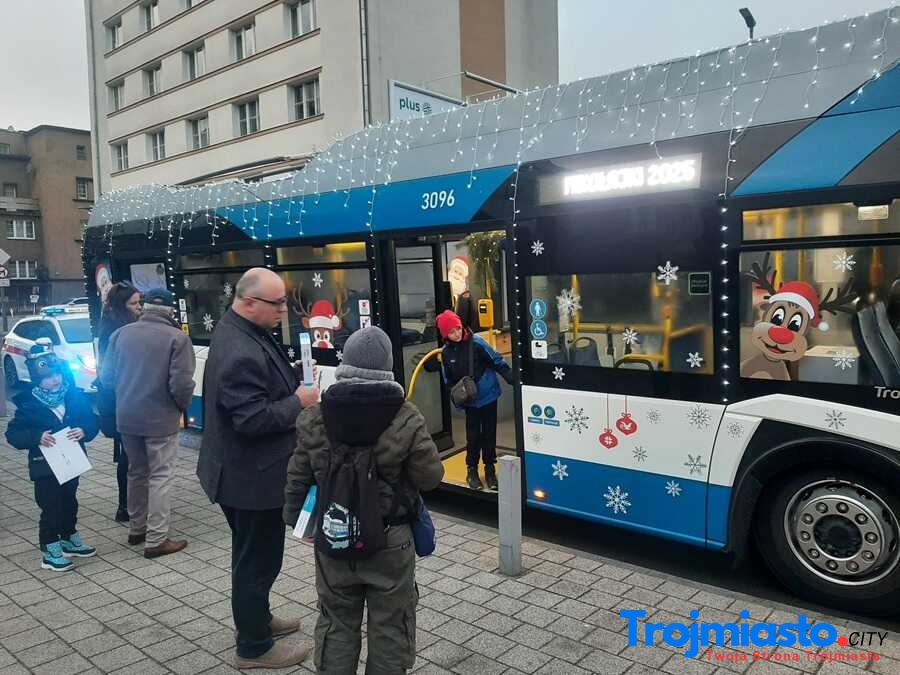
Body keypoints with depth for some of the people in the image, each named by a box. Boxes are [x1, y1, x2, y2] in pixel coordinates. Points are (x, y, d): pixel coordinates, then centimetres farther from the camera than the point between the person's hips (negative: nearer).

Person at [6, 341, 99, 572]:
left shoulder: (75, 396, -2)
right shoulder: (28, 404, -10)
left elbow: (92, 421, 1)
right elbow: (13, 434, -9)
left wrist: (84, 431, -20)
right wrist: (37, 437, -26)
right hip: (45, 466, -4)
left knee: (70, 503, 18)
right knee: (51, 508, 1)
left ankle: (70, 538, 36)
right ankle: (50, 550, 15)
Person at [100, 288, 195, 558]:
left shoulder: (121, 333, 1)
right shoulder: (177, 338, -13)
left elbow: (106, 377, 5)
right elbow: (181, 384, -18)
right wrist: (183, 406, 1)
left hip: (126, 417, 5)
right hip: (161, 418, -5)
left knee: (136, 472, 20)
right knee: (160, 476, 3)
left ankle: (136, 529, 31)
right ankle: (156, 539, 5)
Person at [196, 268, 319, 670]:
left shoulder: (240, 330, 5)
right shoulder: (241, 353, -29)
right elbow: (254, 420, -31)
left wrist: (294, 382, 2)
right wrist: (299, 402, -19)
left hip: (246, 470, 11)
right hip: (252, 476, -11)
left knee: (253, 555, 25)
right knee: (257, 560, 6)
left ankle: (256, 620, 44)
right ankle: (254, 647, 24)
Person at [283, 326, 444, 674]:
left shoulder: (314, 418, -8)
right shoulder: (406, 419, -18)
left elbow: (298, 479, 1)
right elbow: (430, 478, -10)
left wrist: (293, 517, 18)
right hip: (390, 541, -2)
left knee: (337, 624, 20)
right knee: (389, 628, 15)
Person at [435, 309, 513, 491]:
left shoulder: (476, 342, -15)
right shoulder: (446, 353, -3)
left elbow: (498, 362, -11)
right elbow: (449, 380, 7)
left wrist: (514, 380, -17)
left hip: (489, 395, -2)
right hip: (470, 401, 2)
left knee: (489, 434, 8)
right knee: (473, 435, 5)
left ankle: (490, 469, 24)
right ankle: (472, 470, 22)